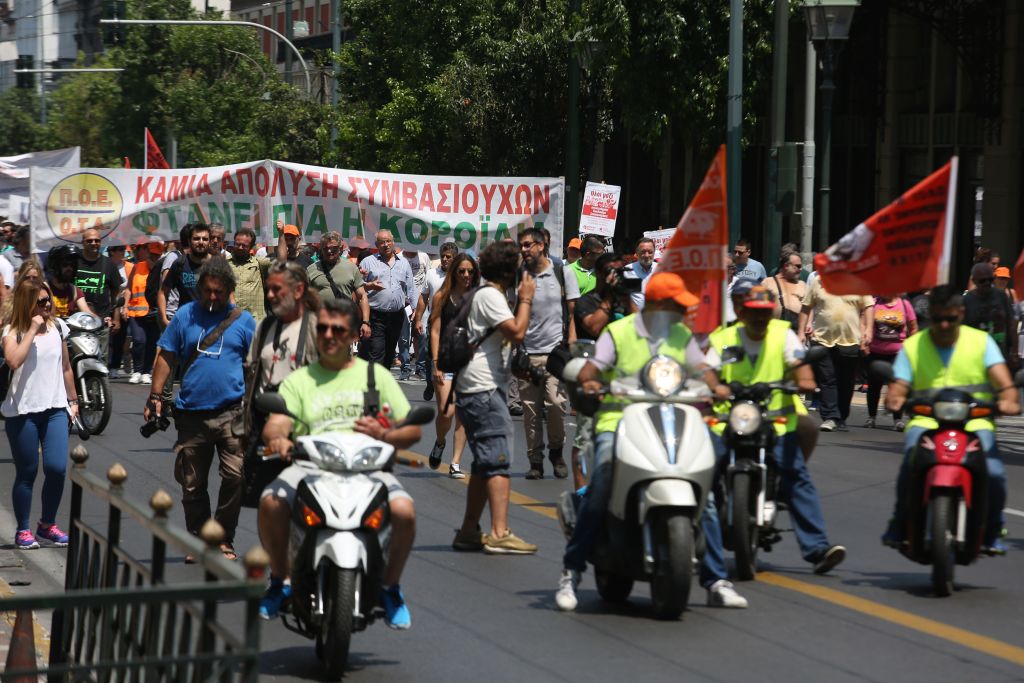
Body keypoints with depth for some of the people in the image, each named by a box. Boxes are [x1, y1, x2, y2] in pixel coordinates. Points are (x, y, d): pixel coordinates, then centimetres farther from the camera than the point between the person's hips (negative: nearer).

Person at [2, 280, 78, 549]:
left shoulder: (57, 327, 7)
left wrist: (72, 400, 19)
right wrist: (32, 330, -20)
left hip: (55, 408, 3)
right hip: (23, 411, -3)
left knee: (56, 467, -7)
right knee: (27, 473, 2)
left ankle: (48, 524, 12)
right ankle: (23, 530, 14)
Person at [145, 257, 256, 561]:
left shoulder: (243, 320, 6)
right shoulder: (185, 315, 8)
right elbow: (166, 356, 10)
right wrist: (155, 395, 4)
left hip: (231, 412, -2)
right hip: (191, 413, 2)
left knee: (235, 476, -10)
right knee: (192, 484, 7)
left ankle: (224, 539, 3)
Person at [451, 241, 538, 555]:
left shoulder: (485, 294, 21)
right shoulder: (490, 296, -11)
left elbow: (509, 336, 26)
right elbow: (517, 332, -21)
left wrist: (522, 299, 17)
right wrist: (525, 299, -9)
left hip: (478, 390, 11)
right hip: (483, 389, -11)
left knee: (485, 463, 14)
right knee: (498, 461, -15)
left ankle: (469, 531, 16)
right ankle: (500, 534, -22)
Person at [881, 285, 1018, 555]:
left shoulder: (981, 341, 7)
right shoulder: (912, 346, 9)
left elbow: (1002, 379, -6)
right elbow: (899, 386, 0)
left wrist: (1009, 399, -28)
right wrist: (894, 399, -25)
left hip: (974, 422, 0)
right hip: (926, 422, 0)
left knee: (994, 473, -26)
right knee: (911, 462, -32)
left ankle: (991, 533, 1)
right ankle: (900, 525, -10)